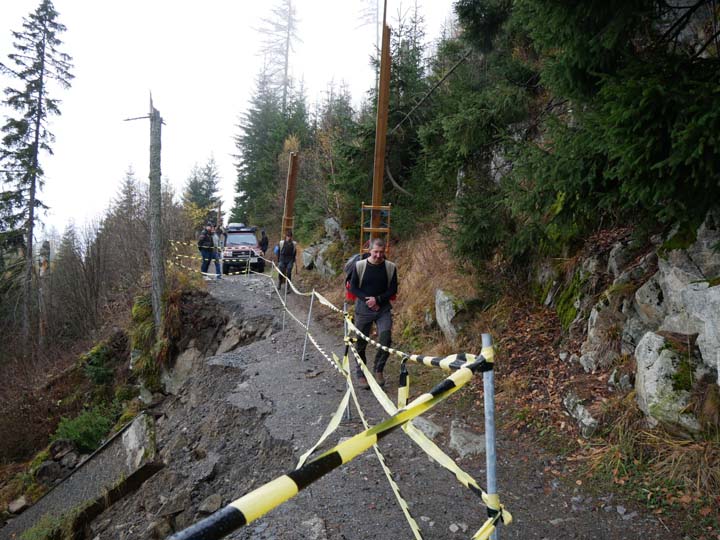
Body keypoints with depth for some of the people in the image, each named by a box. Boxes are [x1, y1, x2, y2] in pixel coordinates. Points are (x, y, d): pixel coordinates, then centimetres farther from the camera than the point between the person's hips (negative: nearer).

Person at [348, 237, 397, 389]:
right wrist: (367, 300, -15)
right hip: (363, 308, 0)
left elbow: (393, 290, -1)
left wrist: (378, 299, -15)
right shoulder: (359, 265, -5)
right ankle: (361, 374, 24)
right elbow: (353, 287, -2)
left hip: (383, 308, 1)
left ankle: (378, 369, 11)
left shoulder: (390, 267, -2)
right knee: (361, 343, 6)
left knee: (385, 340, -13)